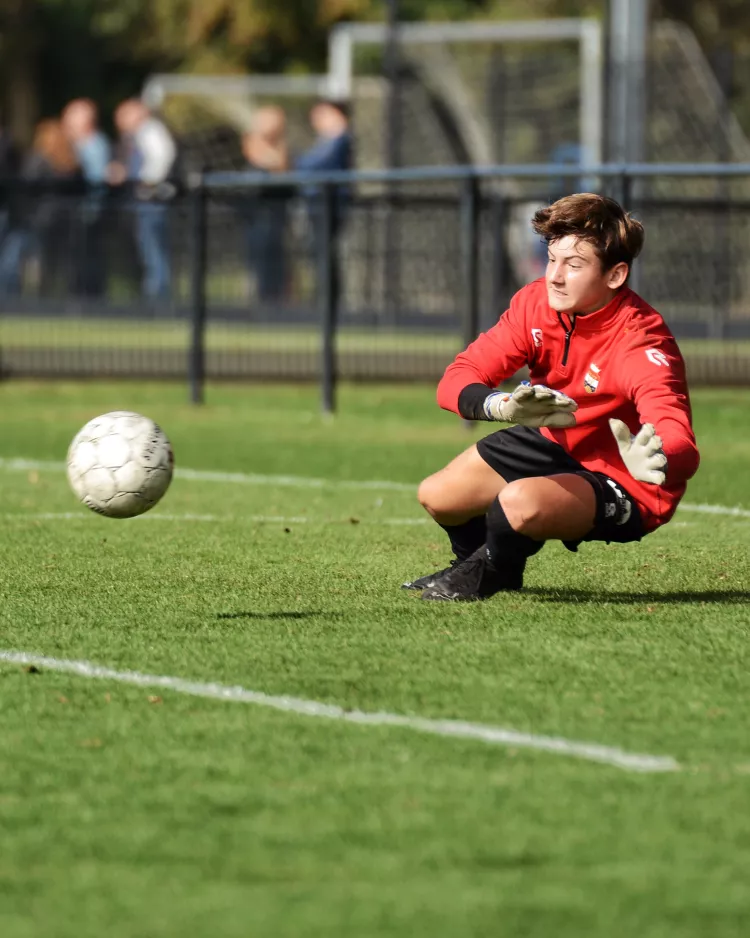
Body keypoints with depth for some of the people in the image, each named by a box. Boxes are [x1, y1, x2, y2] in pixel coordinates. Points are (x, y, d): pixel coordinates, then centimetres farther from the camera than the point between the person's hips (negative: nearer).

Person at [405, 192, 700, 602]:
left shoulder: (639, 342, -34)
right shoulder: (536, 302, -16)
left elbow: (681, 447, -46)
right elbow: (456, 381, -18)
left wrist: (658, 461, -73)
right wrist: (505, 405, -42)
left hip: (624, 487, -7)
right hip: (554, 443, 7)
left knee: (519, 502, -33)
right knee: (437, 495, 4)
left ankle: (489, 572, 4)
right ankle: (474, 560, 40)